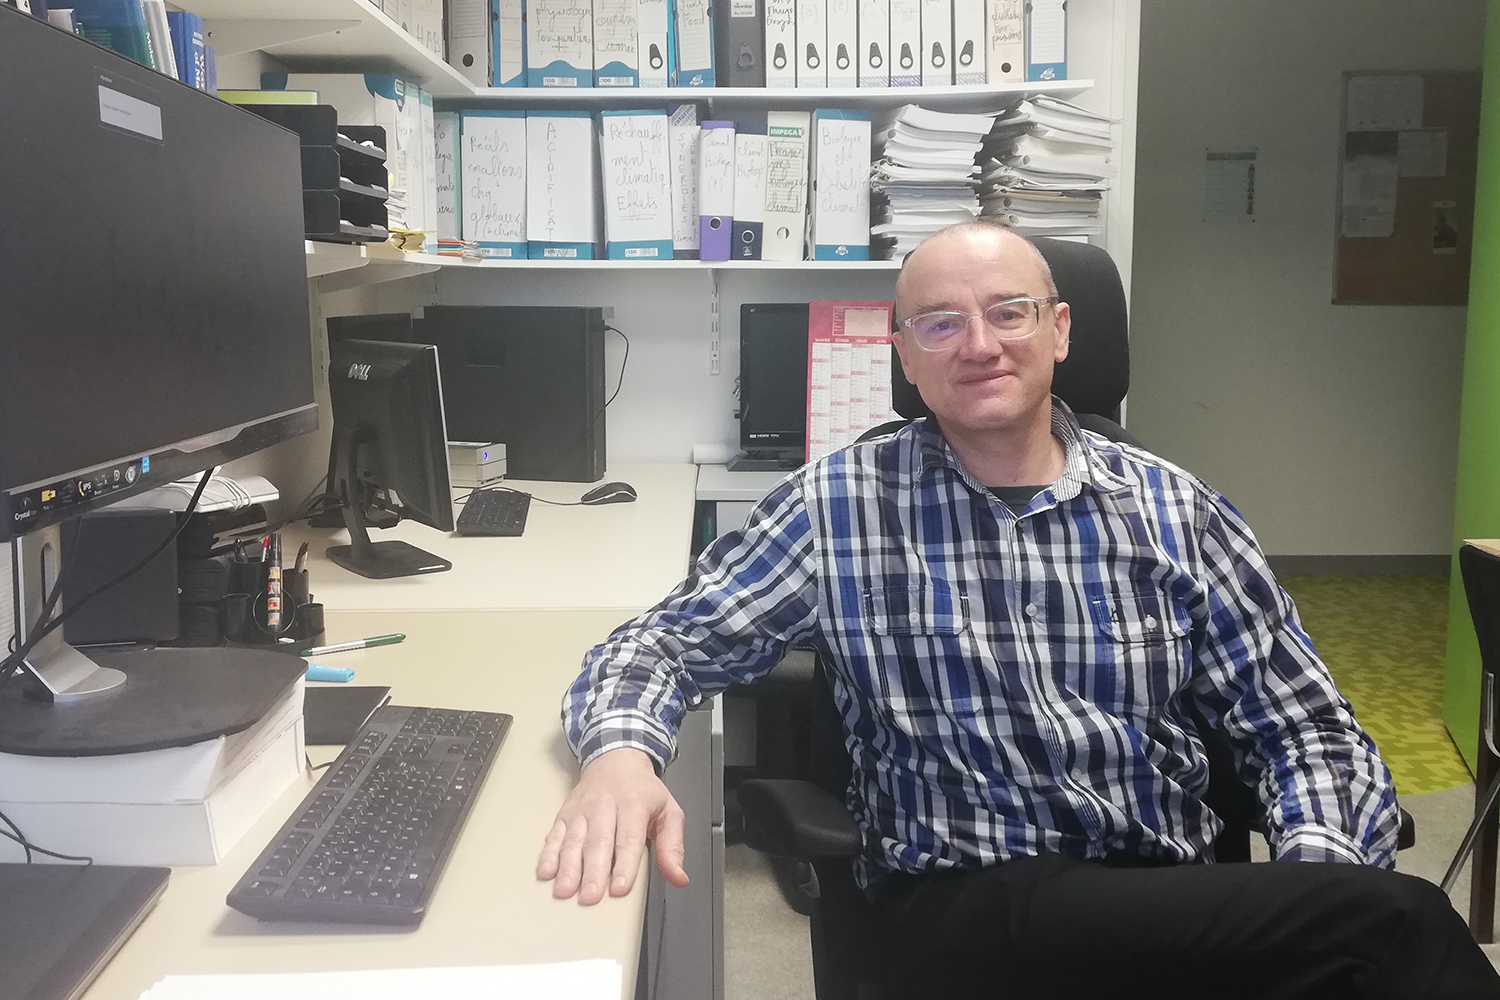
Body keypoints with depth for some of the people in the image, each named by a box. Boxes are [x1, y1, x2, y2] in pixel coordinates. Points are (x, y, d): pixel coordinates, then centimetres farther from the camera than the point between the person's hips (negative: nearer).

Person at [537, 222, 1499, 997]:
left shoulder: (1175, 512, 6)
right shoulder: (839, 505, 1)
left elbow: (1308, 730, 7)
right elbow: (669, 643, 1)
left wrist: (1315, 889, -14)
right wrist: (622, 752, -23)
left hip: (1180, 896, 4)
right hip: (965, 905, -4)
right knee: (1397, 921, -28)